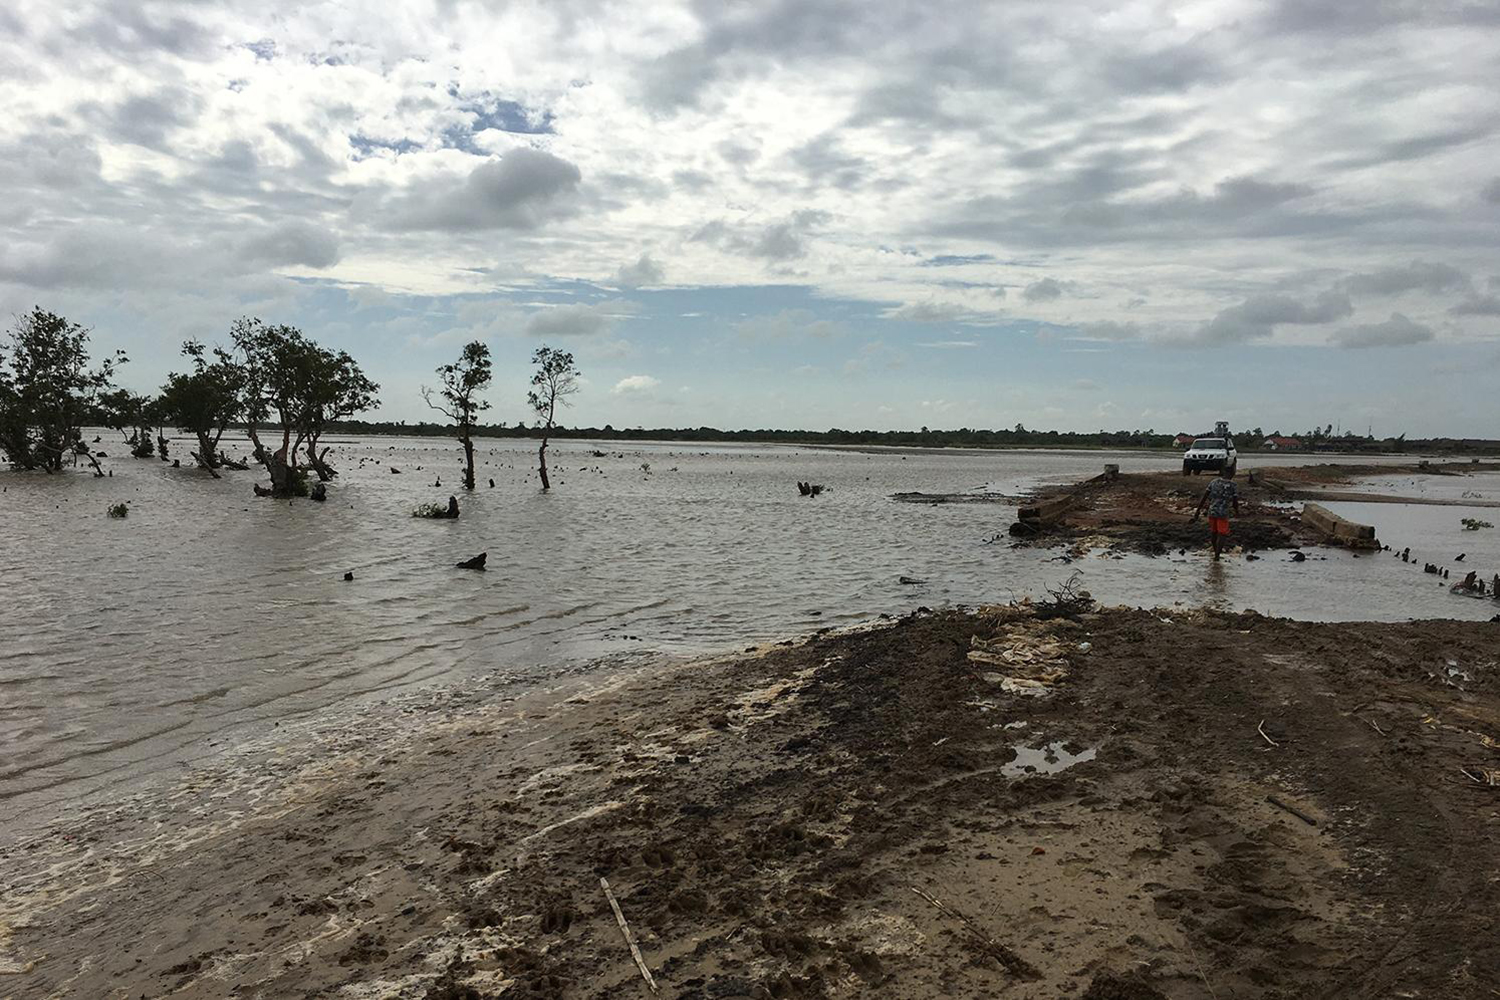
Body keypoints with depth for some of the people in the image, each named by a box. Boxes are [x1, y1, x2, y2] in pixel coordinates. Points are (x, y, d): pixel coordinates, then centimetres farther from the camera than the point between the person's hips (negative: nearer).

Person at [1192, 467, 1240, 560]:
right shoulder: (1232, 485, -6)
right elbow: (1235, 502, -4)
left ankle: (1216, 552, 38)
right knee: (1222, 534, 3)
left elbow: (1204, 497, 3)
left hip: (1211, 512, 4)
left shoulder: (1214, 482, 5)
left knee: (1213, 532, 21)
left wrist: (1198, 511, 6)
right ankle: (1217, 555, -8)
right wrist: (1237, 512, 16)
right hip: (1223, 513, -4)